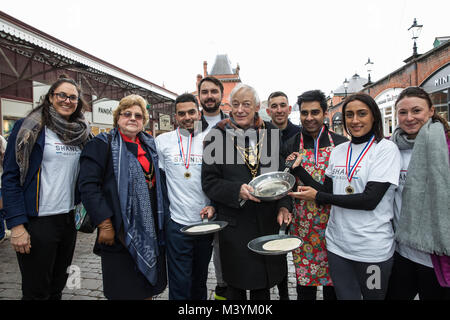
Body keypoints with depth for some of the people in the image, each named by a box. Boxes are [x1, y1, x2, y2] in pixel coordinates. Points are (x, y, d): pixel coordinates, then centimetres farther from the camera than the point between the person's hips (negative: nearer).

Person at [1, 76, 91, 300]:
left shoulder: (81, 133, 8)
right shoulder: (28, 128, -7)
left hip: (68, 220, 5)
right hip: (37, 221, -5)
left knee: (57, 287, 19)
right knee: (36, 292, 7)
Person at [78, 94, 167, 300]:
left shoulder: (150, 145, 14)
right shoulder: (102, 144, -4)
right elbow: (88, 185, -13)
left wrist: (162, 218, 14)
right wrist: (104, 224, -17)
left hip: (151, 230, 6)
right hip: (120, 231, -5)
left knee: (149, 287, 15)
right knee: (122, 291, 6)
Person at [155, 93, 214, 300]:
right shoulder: (163, 141, 1)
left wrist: (214, 206, -7)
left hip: (205, 222, 2)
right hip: (177, 223, -1)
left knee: (200, 279, 20)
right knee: (180, 284, 3)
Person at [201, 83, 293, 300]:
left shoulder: (271, 134, 3)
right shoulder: (217, 135, -4)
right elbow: (209, 182, -5)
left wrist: (284, 206, -7)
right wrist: (237, 190, -22)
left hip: (268, 223, 3)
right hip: (234, 223, -2)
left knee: (263, 286, 18)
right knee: (236, 286, 14)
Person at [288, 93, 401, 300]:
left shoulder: (386, 149, -9)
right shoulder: (338, 151, 7)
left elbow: (370, 199, -18)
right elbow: (327, 191, 6)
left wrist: (318, 197, -15)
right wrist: (298, 169, -2)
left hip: (372, 248, -4)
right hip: (337, 244, 4)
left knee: (373, 296, 15)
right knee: (345, 296, 17)